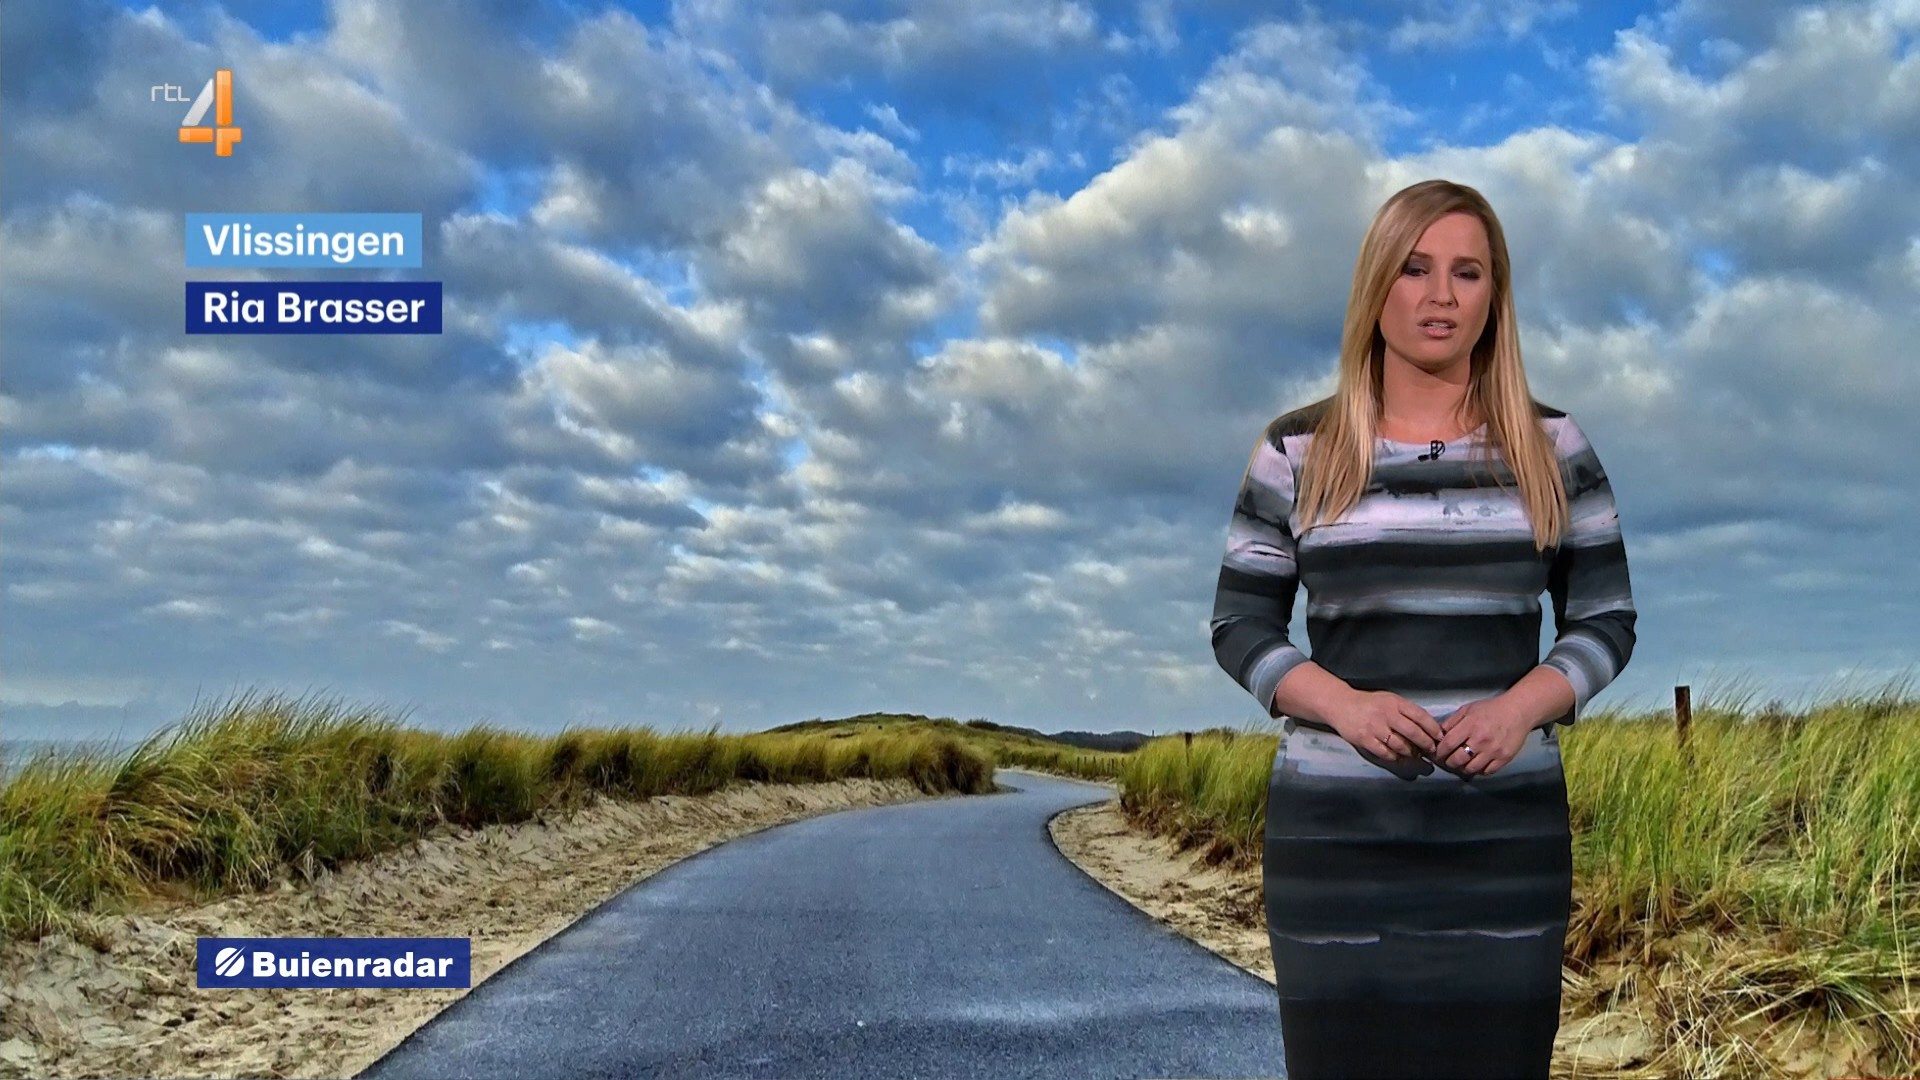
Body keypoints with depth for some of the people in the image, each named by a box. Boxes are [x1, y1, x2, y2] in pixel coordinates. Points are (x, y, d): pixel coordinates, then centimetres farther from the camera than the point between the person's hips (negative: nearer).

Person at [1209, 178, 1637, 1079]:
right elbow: (1239, 624, 4)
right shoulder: (1296, 450, 3)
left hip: (1507, 834, 1)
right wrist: (1344, 704, -14)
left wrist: (1518, 708, -11)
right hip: (1336, 834, -1)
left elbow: (1607, 617, 8)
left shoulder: (1552, 446, 6)